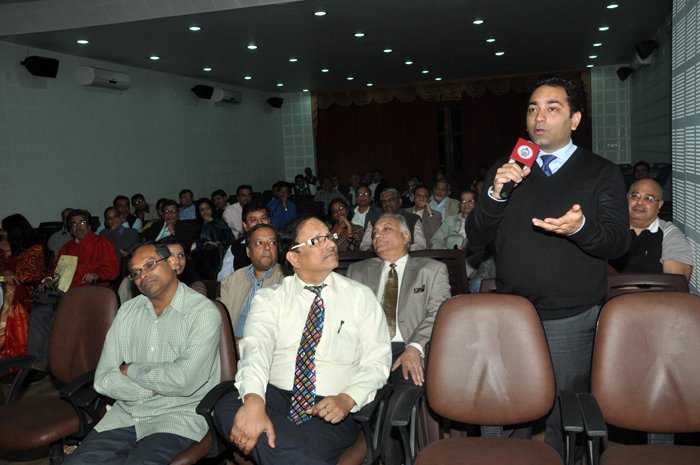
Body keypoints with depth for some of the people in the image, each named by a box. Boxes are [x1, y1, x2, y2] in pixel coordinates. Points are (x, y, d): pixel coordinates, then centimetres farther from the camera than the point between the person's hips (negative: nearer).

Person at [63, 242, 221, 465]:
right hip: (125, 413, 5)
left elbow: (184, 380, -18)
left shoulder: (203, 311, -8)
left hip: (179, 416, -5)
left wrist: (130, 370, -4)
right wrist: (154, 388, -10)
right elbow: (103, 380, 4)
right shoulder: (127, 311, 10)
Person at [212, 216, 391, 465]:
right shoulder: (269, 298, 7)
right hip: (274, 398, 3)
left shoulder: (361, 296, 8)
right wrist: (253, 399, -32)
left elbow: (377, 361, 3)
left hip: (332, 409, -3)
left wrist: (348, 398, -18)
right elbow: (256, 347, -11)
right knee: (226, 407, -29)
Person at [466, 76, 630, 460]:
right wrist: (496, 194, -15)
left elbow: (618, 242, -7)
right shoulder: (506, 170, 9)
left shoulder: (601, 173, 2)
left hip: (571, 320, -2)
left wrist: (581, 228, -28)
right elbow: (476, 235, 3)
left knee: (563, 417, 8)